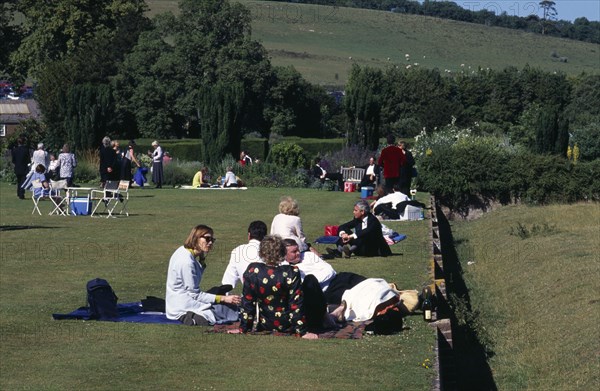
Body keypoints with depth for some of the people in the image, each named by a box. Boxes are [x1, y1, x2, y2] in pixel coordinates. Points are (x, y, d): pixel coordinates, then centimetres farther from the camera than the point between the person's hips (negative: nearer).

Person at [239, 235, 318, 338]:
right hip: (287, 327, -3)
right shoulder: (291, 273, -23)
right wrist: (302, 332, -9)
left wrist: (243, 329, 1)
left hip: (265, 326, 3)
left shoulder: (252, 271, -15)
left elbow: (247, 302, -8)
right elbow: (296, 305, -18)